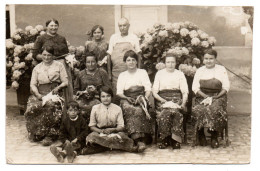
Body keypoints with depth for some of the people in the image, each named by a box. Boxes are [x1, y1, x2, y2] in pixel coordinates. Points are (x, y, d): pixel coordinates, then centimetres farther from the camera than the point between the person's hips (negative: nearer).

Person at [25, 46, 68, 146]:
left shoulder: (59, 65, 16)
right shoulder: (37, 68, 22)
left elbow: (65, 82, 9)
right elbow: (33, 84, 13)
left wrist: (58, 87, -12)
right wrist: (37, 94, -7)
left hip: (55, 93, -2)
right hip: (40, 94, 2)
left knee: (52, 107, -36)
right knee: (32, 107, -31)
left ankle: (50, 135, -31)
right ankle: (36, 134, -19)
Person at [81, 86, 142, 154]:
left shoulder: (117, 109, 1)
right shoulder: (95, 108, 2)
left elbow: (121, 127, 0)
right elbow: (92, 126, 5)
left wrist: (112, 130, -21)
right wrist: (101, 131, -14)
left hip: (114, 133, -1)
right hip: (99, 133, 1)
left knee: (122, 135, -34)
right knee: (92, 137, -35)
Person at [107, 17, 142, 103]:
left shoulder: (134, 37, 8)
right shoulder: (113, 37, 10)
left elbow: (138, 54, 8)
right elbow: (109, 55, 9)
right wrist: (109, 73, 4)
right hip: (116, 72, 1)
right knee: (116, 94, -1)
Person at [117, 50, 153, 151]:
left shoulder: (142, 72, 21)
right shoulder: (122, 75, 24)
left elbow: (148, 89, 9)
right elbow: (119, 92, 12)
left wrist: (144, 98, -12)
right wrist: (127, 98, -9)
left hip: (141, 98, 0)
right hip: (127, 99, 0)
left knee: (139, 110, -36)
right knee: (129, 109, -35)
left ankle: (140, 140, -40)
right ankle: (139, 140, -47)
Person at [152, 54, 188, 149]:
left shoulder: (180, 74, 19)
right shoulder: (159, 73, 17)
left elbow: (185, 91, 10)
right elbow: (154, 92, 9)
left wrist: (183, 103, -9)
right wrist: (163, 100, -8)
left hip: (176, 99, 0)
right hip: (162, 99, 0)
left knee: (175, 111, -34)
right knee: (165, 112, -34)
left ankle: (175, 139, -31)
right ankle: (163, 139, -27)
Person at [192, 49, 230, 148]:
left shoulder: (221, 70, 9)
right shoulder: (200, 71, 13)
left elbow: (226, 88, 3)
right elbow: (195, 88, 5)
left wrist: (213, 98, -10)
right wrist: (206, 97, -11)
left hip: (217, 97, -1)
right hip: (202, 97, 1)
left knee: (215, 110, -34)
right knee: (198, 110, -32)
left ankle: (214, 137, -17)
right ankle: (201, 135, -12)